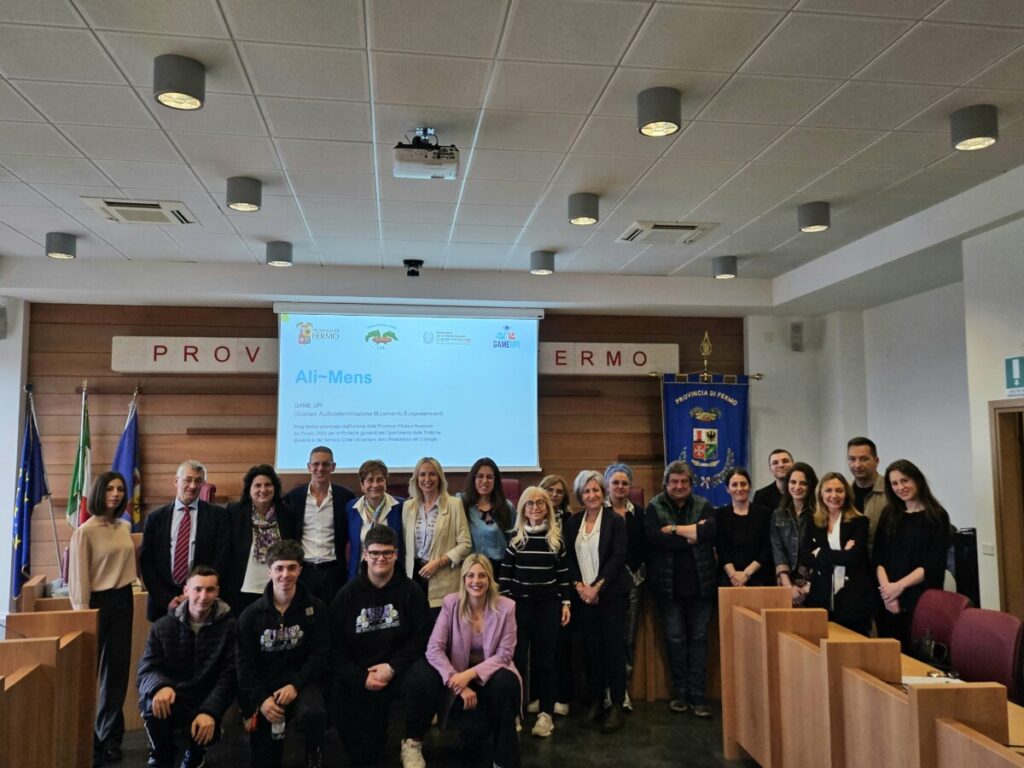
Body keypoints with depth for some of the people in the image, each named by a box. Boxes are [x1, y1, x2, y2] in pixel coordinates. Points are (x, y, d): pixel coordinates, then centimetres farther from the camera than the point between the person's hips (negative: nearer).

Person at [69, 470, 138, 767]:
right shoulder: (85, 531, -11)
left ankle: (110, 739, 24)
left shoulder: (125, 527, 6)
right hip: (98, 602, -6)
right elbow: (79, 577, -11)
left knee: (117, 670, 11)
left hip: (123, 601, 6)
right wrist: (82, 614, -11)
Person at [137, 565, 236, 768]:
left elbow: (229, 675, -11)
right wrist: (160, 686, -29)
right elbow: (146, 669, -4)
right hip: (172, 697, 1)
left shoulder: (229, 626, -6)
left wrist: (209, 711, -27)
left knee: (206, 729, -30)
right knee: (155, 706, -32)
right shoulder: (163, 626, 1)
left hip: (204, 701, 0)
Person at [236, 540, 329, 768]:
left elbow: (321, 653, -6)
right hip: (263, 686, 2)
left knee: (313, 713, -34)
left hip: (300, 682, -2)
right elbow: (244, 664, -1)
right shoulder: (251, 614, -1)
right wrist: (260, 699, -14)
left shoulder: (314, 608, -4)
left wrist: (295, 685, -18)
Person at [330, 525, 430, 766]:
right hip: (356, 677, 0)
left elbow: (421, 637, -5)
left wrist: (393, 667, -17)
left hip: (398, 671, 0)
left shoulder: (411, 591, 0)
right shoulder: (347, 594, 2)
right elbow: (335, 646, 0)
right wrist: (361, 678, -13)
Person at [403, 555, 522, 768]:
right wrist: (459, 682, -29)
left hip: (490, 675, 0)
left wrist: (471, 674, -26)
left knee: (507, 683, -35)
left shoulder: (506, 607, -9)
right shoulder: (450, 603, -9)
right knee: (422, 673, -29)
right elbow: (434, 649, -16)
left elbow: (504, 654, -10)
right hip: (457, 674, 0)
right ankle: (412, 743, -7)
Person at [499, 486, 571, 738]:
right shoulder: (515, 537, 0)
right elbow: (505, 572, 2)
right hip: (518, 603, 0)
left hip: (548, 604, 0)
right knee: (517, 657, 3)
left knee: (545, 658, 4)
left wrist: (565, 603, 1)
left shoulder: (556, 537, 1)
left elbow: (563, 573, 4)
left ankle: (545, 713, 12)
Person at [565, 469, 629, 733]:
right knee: (591, 649, 6)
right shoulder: (572, 523, 8)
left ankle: (617, 707, 6)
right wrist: (579, 586, -7)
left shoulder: (615, 521, -3)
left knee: (613, 648, -2)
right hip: (584, 596, 3)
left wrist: (597, 587, -14)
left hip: (612, 594, -3)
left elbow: (618, 558, -9)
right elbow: (569, 558, 7)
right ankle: (596, 701, 18)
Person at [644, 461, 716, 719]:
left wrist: (674, 529, -16)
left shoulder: (703, 505, 3)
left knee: (698, 638, 6)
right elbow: (655, 538, -18)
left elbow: (711, 531, -16)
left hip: (700, 583, 1)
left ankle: (698, 695, 14)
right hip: (668, 584, -1)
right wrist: (693, 535, -15)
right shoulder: (654, 508, -1)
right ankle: (680, 692, 19)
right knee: (675, 638, 5)